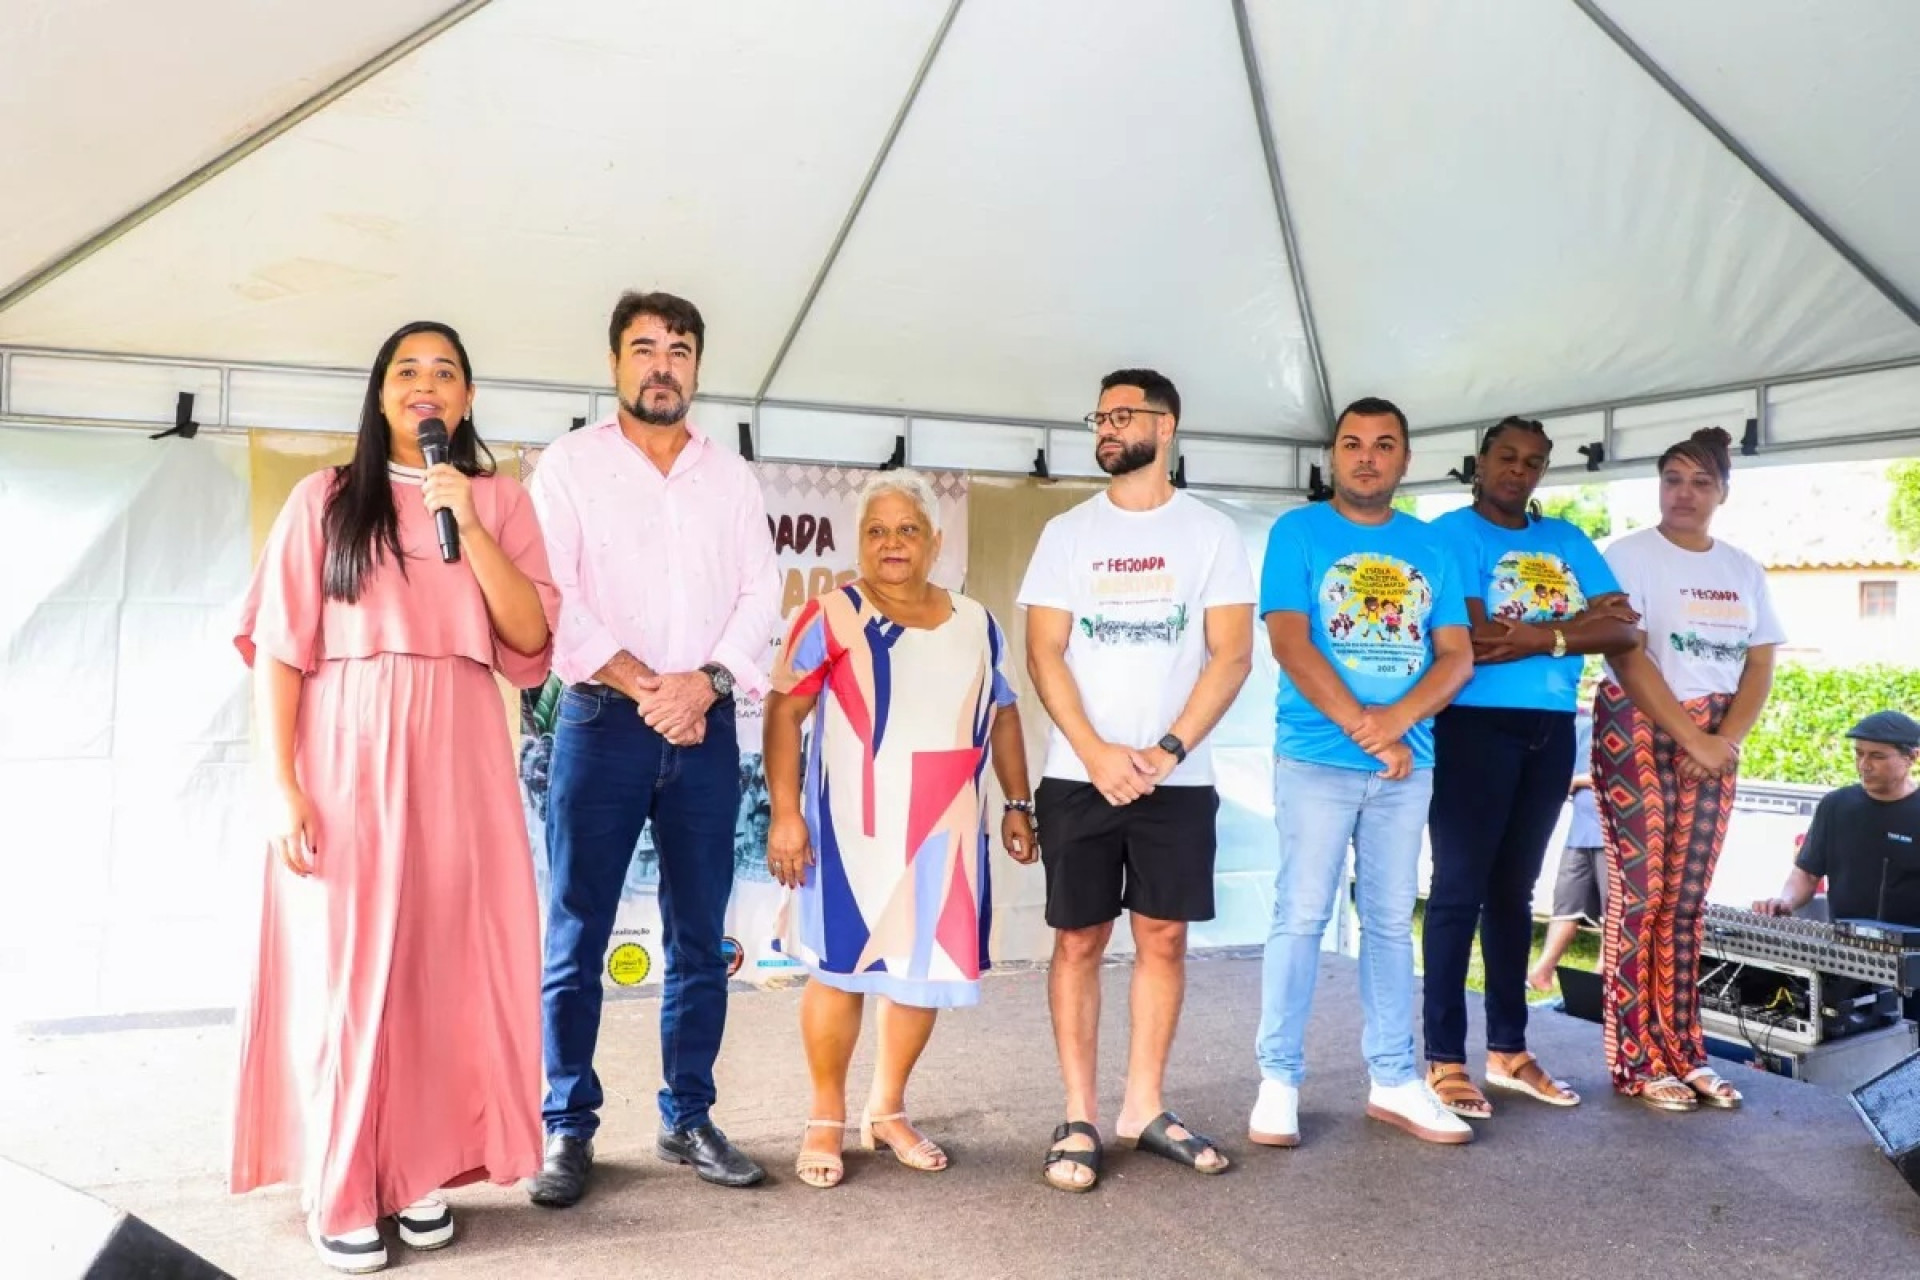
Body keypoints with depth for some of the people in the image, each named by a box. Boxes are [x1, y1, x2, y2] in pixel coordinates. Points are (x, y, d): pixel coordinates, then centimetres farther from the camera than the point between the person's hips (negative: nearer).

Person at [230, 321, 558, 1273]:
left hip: (459, 757, 2)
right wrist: (283, 784, -8)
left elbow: (532, 636, 0)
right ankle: (340, 1192, 11)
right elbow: (279, 647, 0)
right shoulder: (325, 498, 5)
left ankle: (421, 1175, 17)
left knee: (447, 965, 4)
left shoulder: (502, 500, 10)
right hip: (347, 756, -1)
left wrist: (469, 524, -9)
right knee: (342, 964, 0)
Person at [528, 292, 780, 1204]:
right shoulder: (570, 463, 4)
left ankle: (688, 1119, 18)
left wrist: (707, 682, -12)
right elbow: (553, 596, -7)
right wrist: (645, 687, -14)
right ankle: (568, 1128, 13)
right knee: (578, 935, 1)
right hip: (603, 721, -3)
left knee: (699, 937, 7)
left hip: (706, 729, 3)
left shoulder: (732, 477, 13)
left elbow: (761, 593, 5)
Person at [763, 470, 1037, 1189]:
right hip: (855, 828, -4)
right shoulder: (831, 617, -4)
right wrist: (784, 812, -15)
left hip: (945, 829, 5)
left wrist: (1018, 804, 11)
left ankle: (888, 1111, 27)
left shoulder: (975, 624, 10)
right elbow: (784, 711, -9)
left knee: (924, 969, 10)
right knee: (842, 968, 2)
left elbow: (1002, 716, 17)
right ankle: (827, 1119, 19)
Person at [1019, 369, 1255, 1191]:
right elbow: (1044, 654, 0)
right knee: (1078, 940, 2)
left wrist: (1169, 750, -13)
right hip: (1079, 775, 0)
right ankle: (1079, 1118, 10)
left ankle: (1144, 1108, 18)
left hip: (1179, 778, 0)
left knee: (1164, 938, 6)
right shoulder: (1067, 532, 6)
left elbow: (1232, 655, -1)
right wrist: (1097, 754, -12)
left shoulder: (1211, 533, 5)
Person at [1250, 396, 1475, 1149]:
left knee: (1392, 920, 10)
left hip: (1408, 762, 4)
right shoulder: (1298, 532, 1)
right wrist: (1362, 728, -15)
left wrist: (1396, 720, -13)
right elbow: (1289, 642, -9)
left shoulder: (1429, 546, 11)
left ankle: (1393, 1080, 19)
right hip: (1316, 757, -4)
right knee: (1301, 916, -2)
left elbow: (1457, 656, 5)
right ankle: (1279, 1080, 7)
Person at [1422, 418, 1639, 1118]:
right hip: (1473, 727, -6)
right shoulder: (1450, 534, -4)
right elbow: (1474, 639, -17)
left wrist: (1538, 637, -10)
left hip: (1551, 731, 6)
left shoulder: (1568, 541, 14)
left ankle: (1508, 1049, 22)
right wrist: (1577, 624, -6)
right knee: (1460, 890, -4)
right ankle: (1445, 1059, 3)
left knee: (1513, 889, 13)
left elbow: (1623, 630, 4)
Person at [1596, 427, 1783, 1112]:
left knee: (1688, 899, 6)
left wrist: (1727, 740, -7)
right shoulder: (1629, 555, -4)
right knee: (1639, 893, -7)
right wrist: (1690, 739, -15)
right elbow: (1627, 657, -12)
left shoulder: (1743, 569, 13)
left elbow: (1760, 663, 8)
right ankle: (1635, 1061, -2)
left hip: (1715, 739, 5)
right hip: (1640, 730, -5)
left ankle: (1683, 1052, 12)